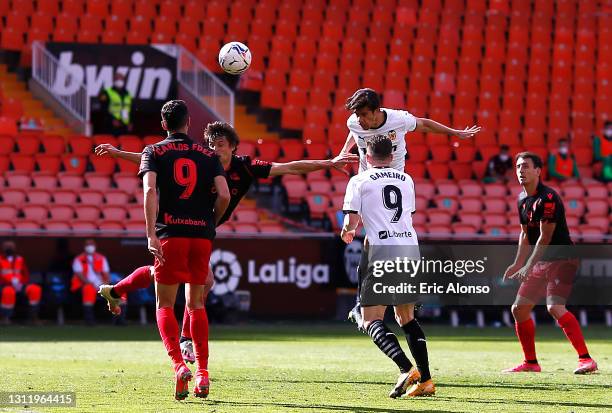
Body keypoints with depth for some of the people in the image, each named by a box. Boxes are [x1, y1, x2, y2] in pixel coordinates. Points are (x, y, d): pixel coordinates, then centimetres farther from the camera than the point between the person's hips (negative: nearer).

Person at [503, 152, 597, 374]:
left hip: (562, 260, -9)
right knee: (519, 309, 9)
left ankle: (586, 359, -27)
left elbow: (545, 237, -20)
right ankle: (531, 363, 21)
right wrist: (517, 265, 14)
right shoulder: (523, 199, 11)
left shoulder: (548, 198, -18)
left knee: (555, 307, -26)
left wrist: (528, 267, -20)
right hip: (541, 262, 10)